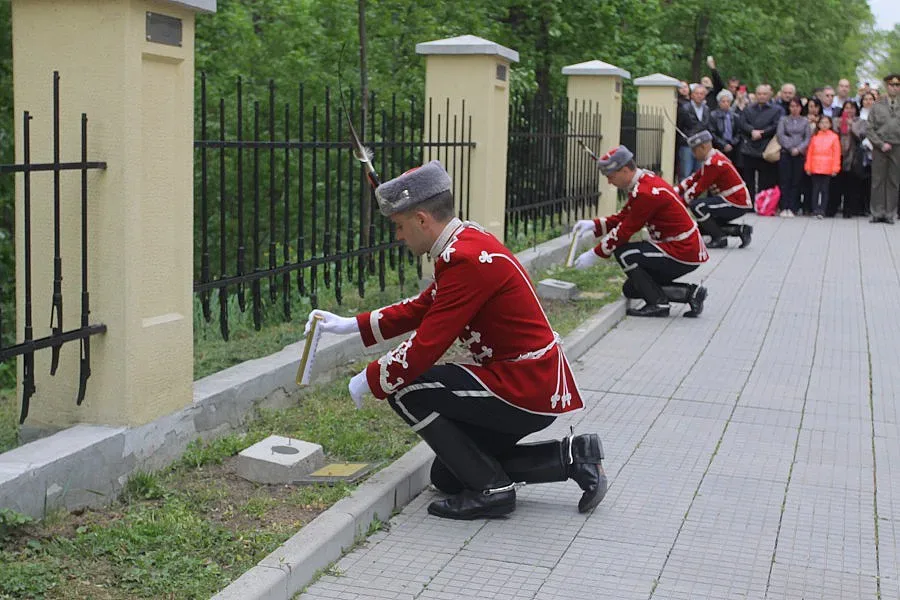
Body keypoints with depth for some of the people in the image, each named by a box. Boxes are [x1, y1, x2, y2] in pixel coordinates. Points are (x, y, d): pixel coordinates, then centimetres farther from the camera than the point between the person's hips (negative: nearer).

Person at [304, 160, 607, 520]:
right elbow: (423, 307, 21)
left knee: (406, 390, -10)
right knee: (448, 476, 15)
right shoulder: (468, 242, 9)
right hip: (538, 383, 10)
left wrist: (369, 380, -6)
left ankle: (490, 489, -4)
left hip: (526, 390, -10)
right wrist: (351, 325, 20)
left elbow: (426, 347, -22)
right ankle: (569, 456, 15)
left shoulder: (467, 260, -23)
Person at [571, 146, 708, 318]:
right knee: (631, 289, 10)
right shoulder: (645, 180, 7)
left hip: (683, 254, -10)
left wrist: (594, 255, -10)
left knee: (624, 253, -13)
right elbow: (623, 217, 13)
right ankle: (690, 293, 12)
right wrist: (594, 224, 0)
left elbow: (626, 230, -18)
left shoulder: (646, 193, -23)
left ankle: (658, 303, -7)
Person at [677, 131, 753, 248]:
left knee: (697, 205, -20)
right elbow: (694, 179, 13)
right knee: (701, 225, 12)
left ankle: (719, 238, -10)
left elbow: (699, 188, -17)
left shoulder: (713, 163, -20)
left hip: (737, 204, -10)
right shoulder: (713, 158, 11)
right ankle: (740, 230, 12)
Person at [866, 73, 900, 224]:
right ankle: (877, 213, 6)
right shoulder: (876, 106, 5)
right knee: (878, 181, 1)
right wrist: (881, 144, -8)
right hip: (879, 148, -1)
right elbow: (869, 129, 2)